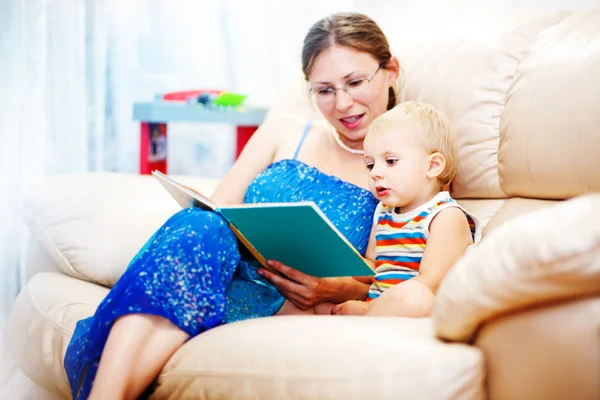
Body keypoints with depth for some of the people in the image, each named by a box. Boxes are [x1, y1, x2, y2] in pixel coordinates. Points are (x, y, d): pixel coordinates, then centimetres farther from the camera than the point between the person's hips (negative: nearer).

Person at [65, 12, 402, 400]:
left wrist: (333, 289, -17)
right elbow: (218, 210, 11)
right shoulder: (283, 134, 18)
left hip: (293, 309, -2)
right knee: (200, 226, -34)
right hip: (228, 276, 3)